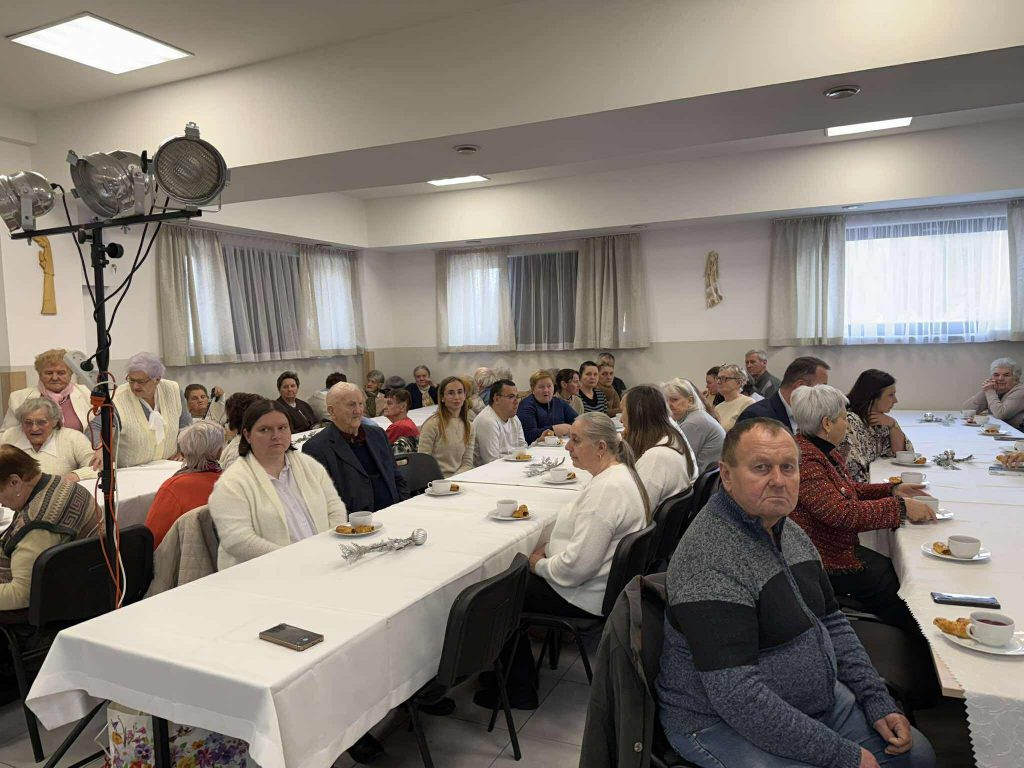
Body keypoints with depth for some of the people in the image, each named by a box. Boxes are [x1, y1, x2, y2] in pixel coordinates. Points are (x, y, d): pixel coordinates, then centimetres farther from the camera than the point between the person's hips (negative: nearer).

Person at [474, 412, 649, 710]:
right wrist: (550, 546, 4)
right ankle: (515, 673, 27)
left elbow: (577, 566, -31)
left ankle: (520, 691, 18)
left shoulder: (607, 490, -29)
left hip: (586, 596, -10)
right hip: (601, 583, 10)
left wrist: (540, 565, -13)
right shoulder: (620, 474, 5)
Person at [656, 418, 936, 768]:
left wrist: (878, 703, 3)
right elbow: (738, 699, -29)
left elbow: (833, 623, 13)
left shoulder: (790, 532, 4)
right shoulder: (710, 561, -28)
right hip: (722, 724, -8)